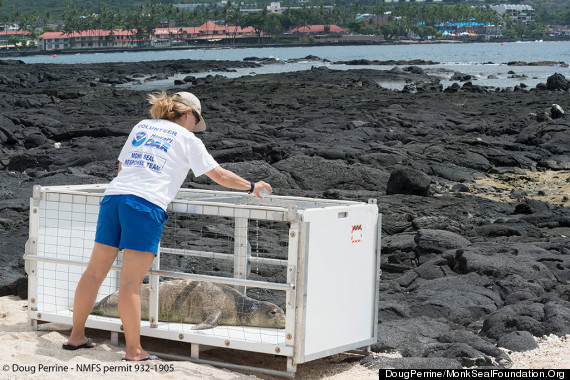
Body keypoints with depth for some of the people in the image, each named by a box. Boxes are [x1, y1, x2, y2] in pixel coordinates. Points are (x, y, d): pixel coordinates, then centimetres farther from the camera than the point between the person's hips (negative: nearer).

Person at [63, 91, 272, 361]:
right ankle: (134, 351, -2)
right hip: (146, 204, -6)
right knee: (131, 283, -7)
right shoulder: (187, 139, 10)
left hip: (113, 195, 6)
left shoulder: (142, 126, 24)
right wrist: (252, 187, 26)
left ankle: (76, 336, 19)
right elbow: (220, 176, 13)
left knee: (95, 272, 11)